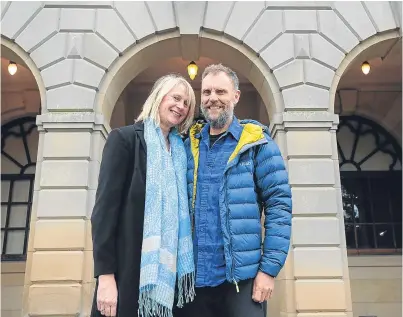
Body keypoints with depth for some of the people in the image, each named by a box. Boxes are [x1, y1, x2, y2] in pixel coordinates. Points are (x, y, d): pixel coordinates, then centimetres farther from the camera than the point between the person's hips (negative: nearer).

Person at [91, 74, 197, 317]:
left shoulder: (180, 150, 13)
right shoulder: (125, 138, -3)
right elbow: (105, 206, -10)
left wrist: (182, 268, 7)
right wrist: (105, 275, -16)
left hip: (167, 271, 5)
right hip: (129, 267, -5)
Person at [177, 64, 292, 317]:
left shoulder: (257, 143, -2)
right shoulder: (188, 145, 8)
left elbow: (279, 204, -5)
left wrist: (270, 268, -10)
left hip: (242, 277, -3)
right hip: (194, 277, 3)